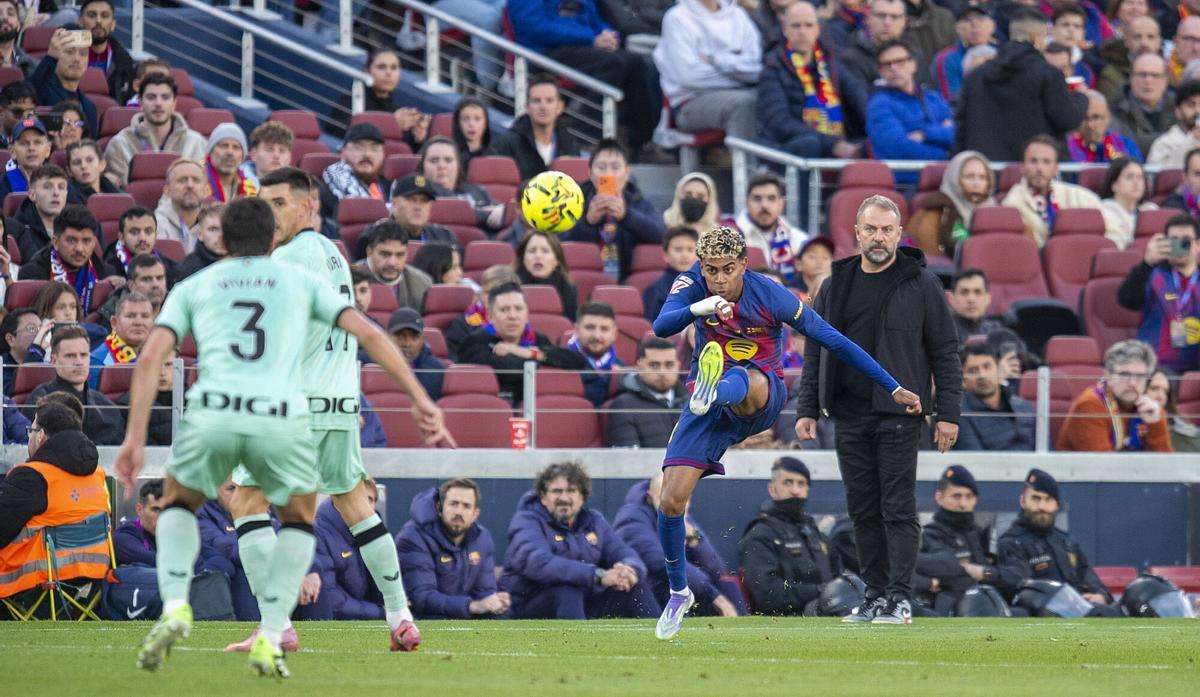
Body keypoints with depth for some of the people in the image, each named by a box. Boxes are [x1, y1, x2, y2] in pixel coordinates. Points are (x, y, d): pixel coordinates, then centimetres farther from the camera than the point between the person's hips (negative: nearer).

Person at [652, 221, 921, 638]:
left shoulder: (770, 296, -13)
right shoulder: (693, 284, -8)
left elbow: (833, 341, -7)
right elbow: (660, 326, -25)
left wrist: (894, 388, -4)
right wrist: (695, 310, -47)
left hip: (763, 397, -3)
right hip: (707, 400, 3)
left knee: (742, 381, -41)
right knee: (671, 500, -9)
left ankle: (712, 394, -79)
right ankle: (679, 593, 12)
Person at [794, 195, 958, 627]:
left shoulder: (921, 286, 1)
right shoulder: (834, 287, 13)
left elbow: (946, 352, 1)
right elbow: (815, 352, 17)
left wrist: (948, 413, -6)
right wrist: (808, 408, 8)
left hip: (898, 415, -4)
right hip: (849, 417, 4)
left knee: (898, 508, -7)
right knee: (863, 510, 6)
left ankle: (899, 597, -5)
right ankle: (875, 595, 12)